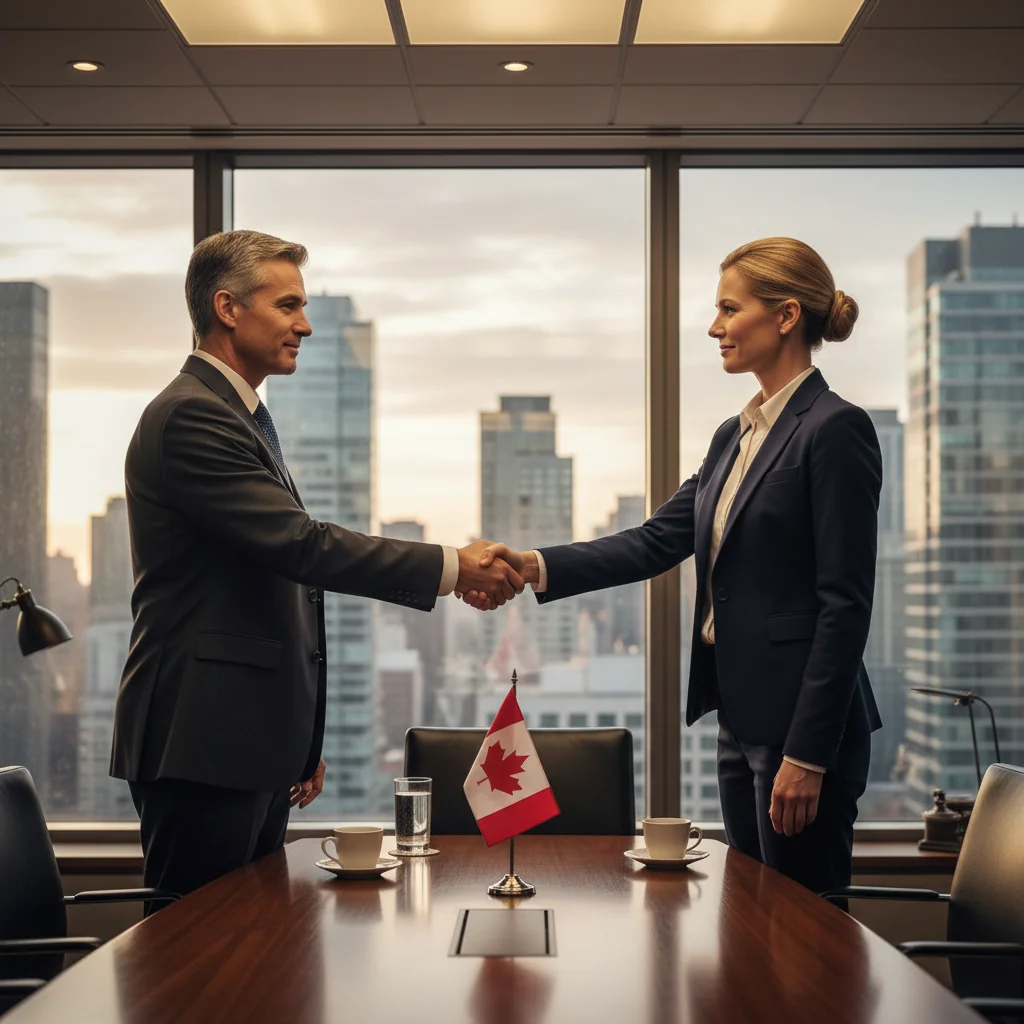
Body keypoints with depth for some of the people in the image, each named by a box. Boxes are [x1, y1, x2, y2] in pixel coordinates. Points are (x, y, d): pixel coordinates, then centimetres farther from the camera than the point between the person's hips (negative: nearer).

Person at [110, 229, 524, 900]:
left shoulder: (241, 418, 20)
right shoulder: (190, 417, -13)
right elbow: (301, 543, -22)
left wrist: (302, 741, 23)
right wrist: (451, 568, -18)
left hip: (253, 744, 10)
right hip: (203, 744, -10)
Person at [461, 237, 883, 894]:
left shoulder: (834, 430, -13)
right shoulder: (736, 435, 14)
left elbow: (846, 601, -17)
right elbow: (657, 541, 10)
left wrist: (807, 754, -19)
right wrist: (534, 567, -4)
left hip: (804, 720, -9)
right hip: (742, 716, 9)